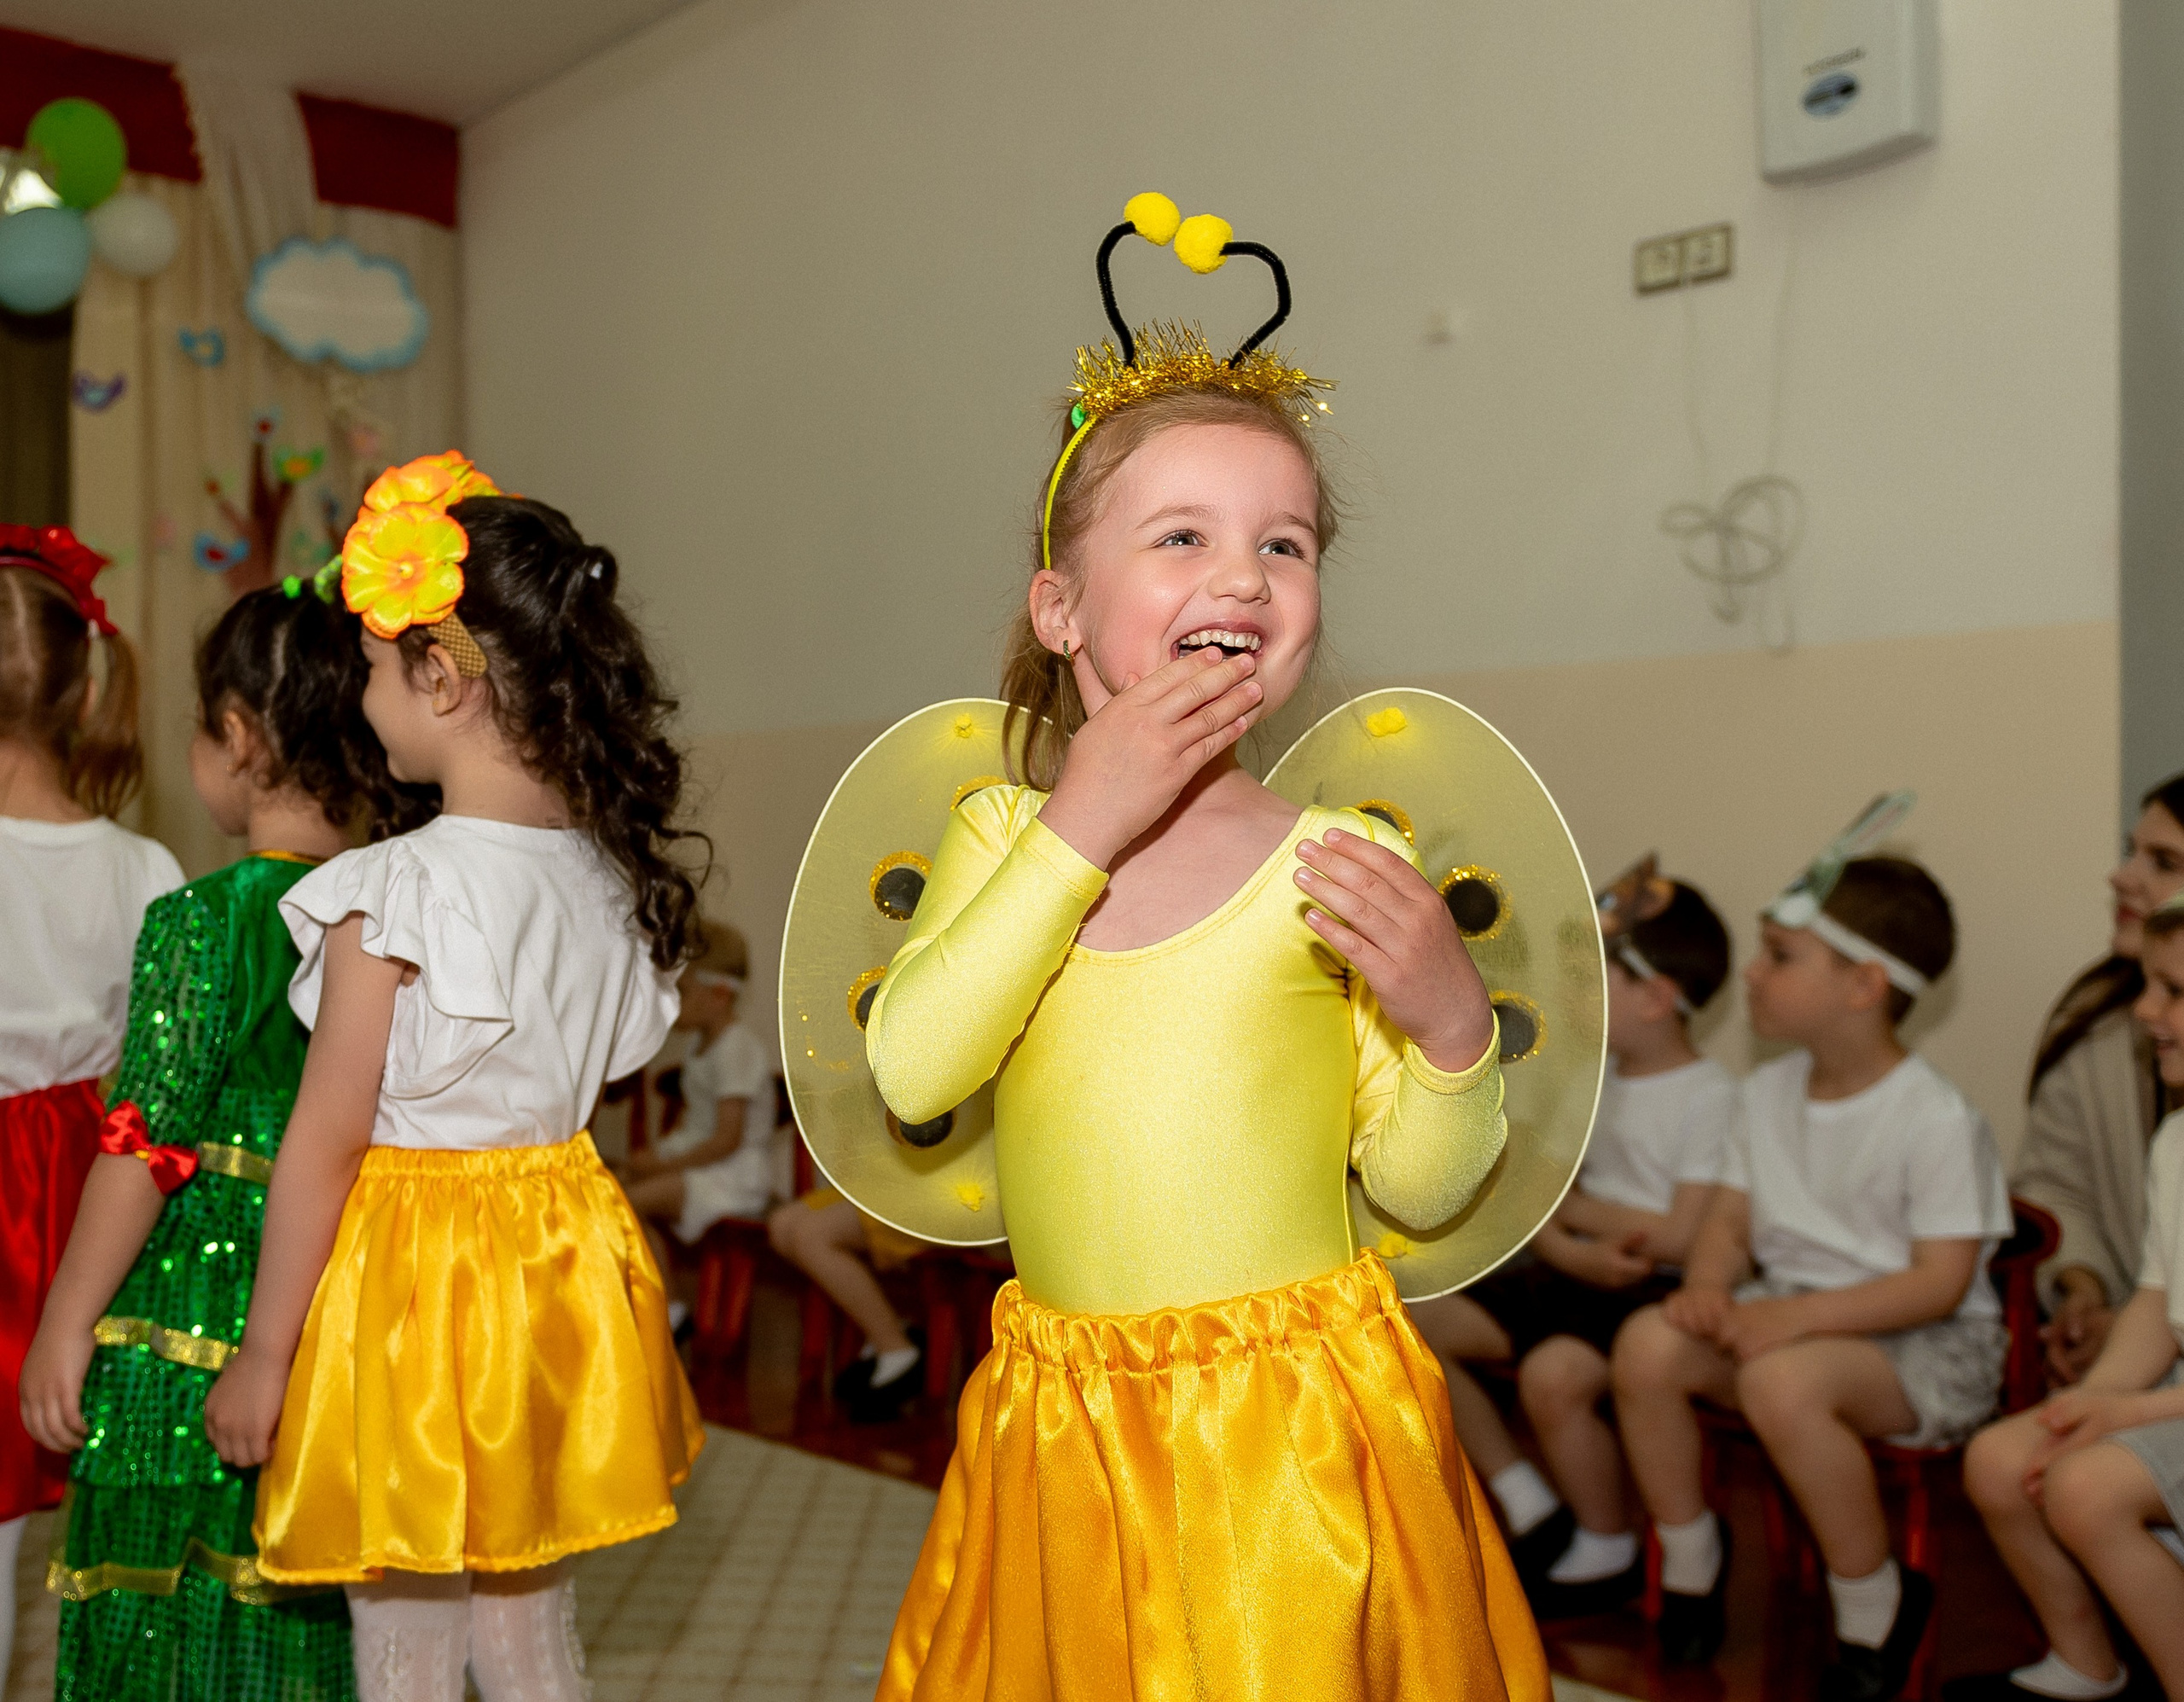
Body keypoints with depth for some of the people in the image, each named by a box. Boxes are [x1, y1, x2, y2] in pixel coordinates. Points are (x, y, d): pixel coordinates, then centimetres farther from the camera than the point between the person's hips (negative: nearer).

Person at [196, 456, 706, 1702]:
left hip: (409, 1278, -6)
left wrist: (263, 1354, -4)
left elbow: (327, 1143, -15)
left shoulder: (389, 892, -19)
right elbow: (564, 1080, 6)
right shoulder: (606, 876, -2)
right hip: (557, 1269, 6)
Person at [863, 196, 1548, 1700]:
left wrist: (1452, 1024, -21)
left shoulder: (1338, 861, -5)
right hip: (1063, 1413, 2)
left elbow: (1421, 1188, -1)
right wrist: (1078, 830, -16)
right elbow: (910, 1075, -14)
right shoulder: (1003, 833, 3)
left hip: (1297, 1420, -2)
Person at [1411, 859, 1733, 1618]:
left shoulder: (1710, 1097, -12)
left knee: (1552, 1374, -34)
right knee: (1407, 1326, -3)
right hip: (1576, 1274, 9)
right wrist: (1571, 1249, -15)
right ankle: (1530, 1509, 6)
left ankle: (1610, 1552, -6)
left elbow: (1679, 1237, -19)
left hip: (1653, 1292, -8)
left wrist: (1571, 1207, -7)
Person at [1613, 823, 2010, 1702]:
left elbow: (1940, 1282, -19)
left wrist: (1796, 1316, -27)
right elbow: (1731, 1219, 7)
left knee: (1782, 1381, -36)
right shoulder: (1767, 1093, 6)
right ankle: (1689, 1557, 2)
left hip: (1926, 1343, -6)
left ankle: (1875, 1608, -12)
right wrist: (1707, 1289, -16)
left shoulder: (1938, 1119, -16)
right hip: (1793, 1313, 6)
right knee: (1648, 1341, -20)